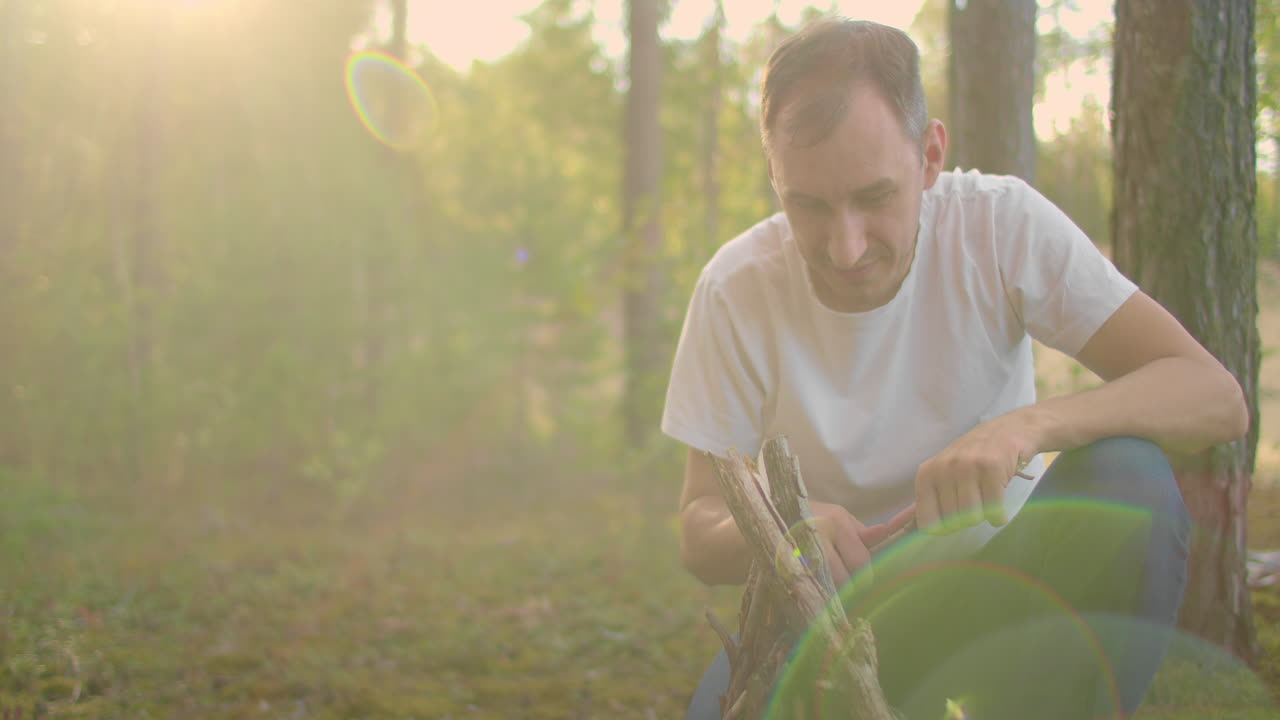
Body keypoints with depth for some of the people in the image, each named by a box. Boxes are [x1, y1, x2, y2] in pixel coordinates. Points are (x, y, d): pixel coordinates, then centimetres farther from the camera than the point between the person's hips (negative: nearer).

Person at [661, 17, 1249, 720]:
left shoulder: (1001, 225, -17)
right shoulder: (735, 289, -15)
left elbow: (1216, 398, -22)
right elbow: (699, 532, -11)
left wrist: (1031, 423, -39)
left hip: (998, 580, 0)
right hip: (843, 603, 0)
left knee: (1129, 476, -28)